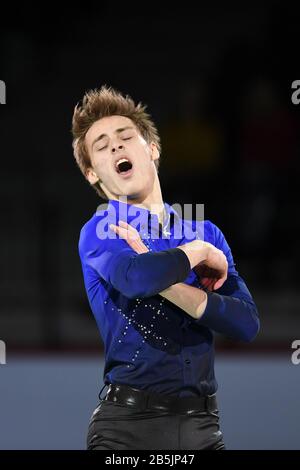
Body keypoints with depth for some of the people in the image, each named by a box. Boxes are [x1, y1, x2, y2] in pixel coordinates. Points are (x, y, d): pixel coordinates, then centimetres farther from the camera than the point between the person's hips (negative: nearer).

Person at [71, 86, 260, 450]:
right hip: (127, 423, -4)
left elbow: (247, 324, -2)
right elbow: (137, 280, -26)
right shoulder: (100, 232, -3)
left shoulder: (206, 233, 11)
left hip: (201, 422, 4)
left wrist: (166, 283, -13)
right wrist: (198, 252, -8)